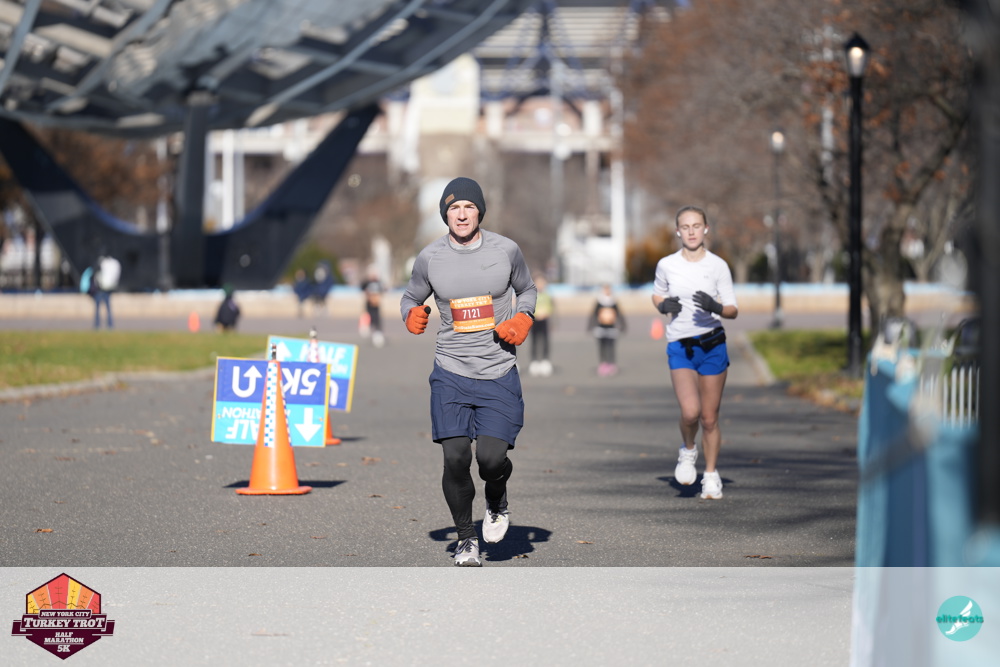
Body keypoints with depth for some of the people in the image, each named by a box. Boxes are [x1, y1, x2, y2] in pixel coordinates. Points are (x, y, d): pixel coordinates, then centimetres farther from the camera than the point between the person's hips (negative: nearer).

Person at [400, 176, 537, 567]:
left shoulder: (506, 250, 0)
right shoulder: (430, 258, 0)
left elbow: (527, 290, 16)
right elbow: (411, 298, 15)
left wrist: (522, 320, -4)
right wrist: (411, 316, -8)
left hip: (499, 374, -1)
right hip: (451, 373, 1)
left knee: (491, 457, -13)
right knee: (455, 459, -8)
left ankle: (497, 501, 23)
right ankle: (466, 538, 14)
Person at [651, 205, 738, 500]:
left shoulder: (718, 265, -2)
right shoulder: (666, 265, 0)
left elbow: (733, 311, 0)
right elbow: (657, 296, 18)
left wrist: (716, 307, -22)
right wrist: (664, 306, -5)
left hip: (712, 345, 0)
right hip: (680, 346, 0)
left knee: (709, 418, 6)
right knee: (690, 411, -21)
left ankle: (711, 474, 25)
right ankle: (688, 450, 10)